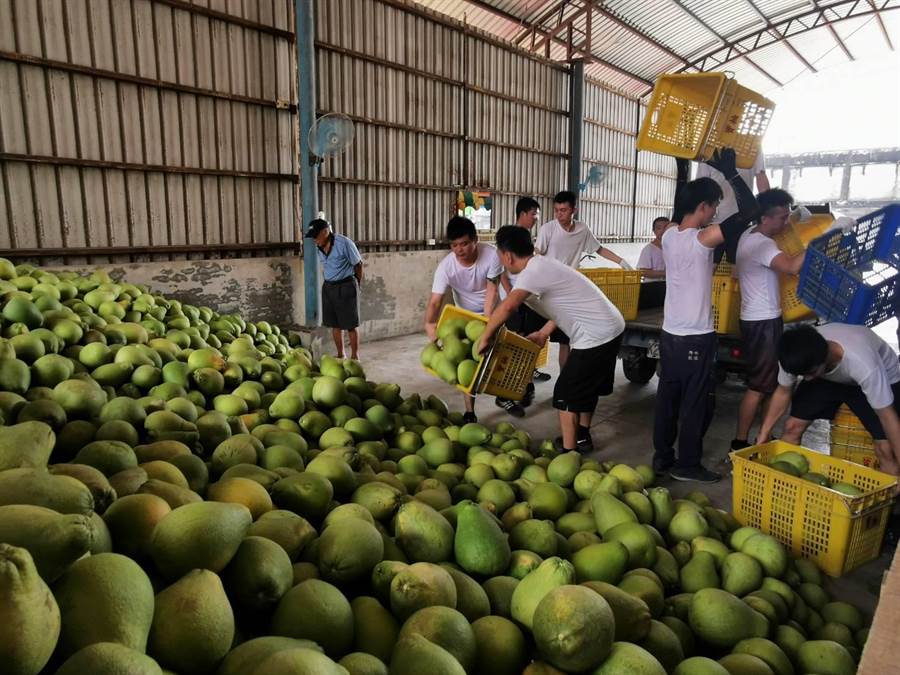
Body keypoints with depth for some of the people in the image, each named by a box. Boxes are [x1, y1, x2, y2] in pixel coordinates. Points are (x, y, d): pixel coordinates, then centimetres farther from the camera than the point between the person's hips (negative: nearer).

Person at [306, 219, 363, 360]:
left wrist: (356, 285, 5)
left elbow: (358, 264, -5)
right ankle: (340, 355, 21)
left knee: (351, 324, -1)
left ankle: (355, 356, 9)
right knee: (334, 324, 10)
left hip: (346, 286, -6)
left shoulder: (344, 243, -16)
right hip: (328, 287, 6)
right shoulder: (319, 247, 2)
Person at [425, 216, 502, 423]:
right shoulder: (445, 266, -30)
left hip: (491, 310, 0)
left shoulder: (491, 255, -30)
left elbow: (491, 290, -27)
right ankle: (469, 411, 4)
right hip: (466, 314, 0)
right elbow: (435, 300, -34)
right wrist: (429, 323, -54)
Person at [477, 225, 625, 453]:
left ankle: (569, 454, 8)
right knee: (587, 386, 24)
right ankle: (582, 437, 39)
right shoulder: (543, 265, 11)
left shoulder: (534, 272, -19)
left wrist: (484, 338, -22)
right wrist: (543, 333, 15)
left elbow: (506, 308, -35)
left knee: (566, 393, 1)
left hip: (596, 336, -10)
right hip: (610, 328, 10)